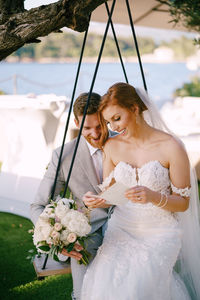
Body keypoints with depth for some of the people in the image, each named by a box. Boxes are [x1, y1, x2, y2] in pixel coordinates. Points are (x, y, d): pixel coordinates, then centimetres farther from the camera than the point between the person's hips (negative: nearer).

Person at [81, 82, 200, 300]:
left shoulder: (171, 147, -9)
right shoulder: (112, 146, 3)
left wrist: (154, 197, -24)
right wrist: (94, 199, -12)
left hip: (159, 233, -3)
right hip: (121, 228, 4)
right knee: (102, 282, -22)